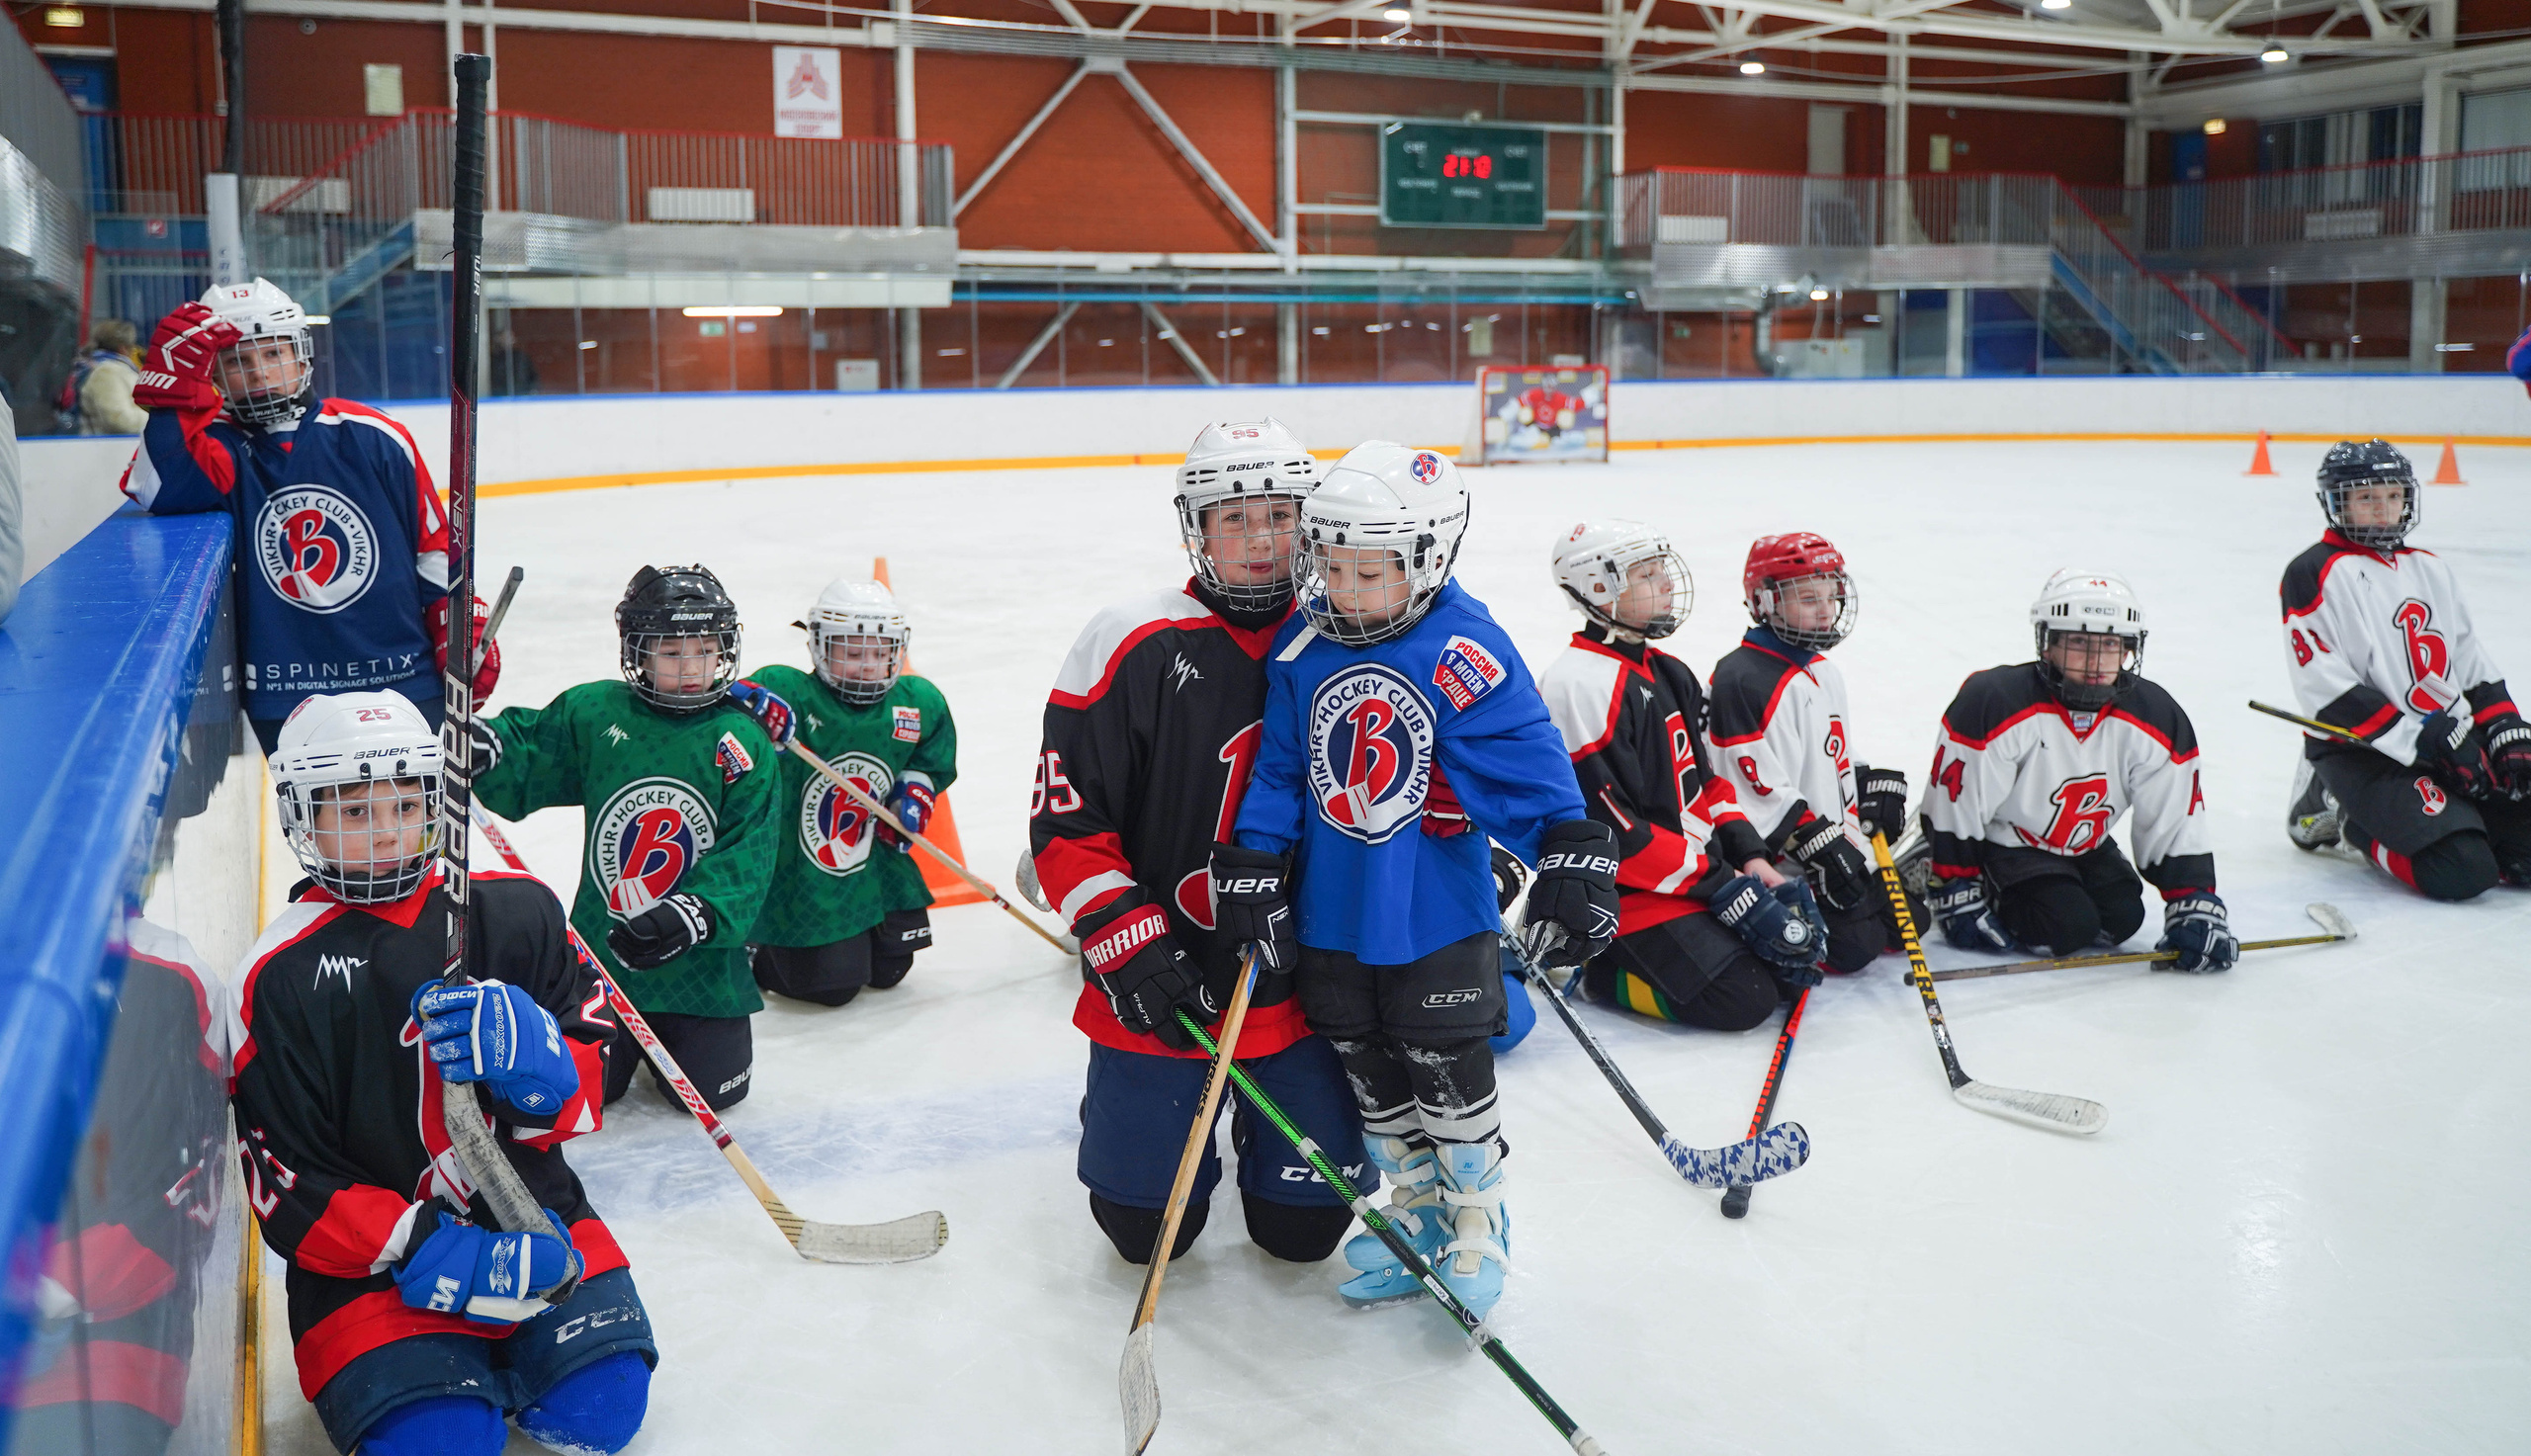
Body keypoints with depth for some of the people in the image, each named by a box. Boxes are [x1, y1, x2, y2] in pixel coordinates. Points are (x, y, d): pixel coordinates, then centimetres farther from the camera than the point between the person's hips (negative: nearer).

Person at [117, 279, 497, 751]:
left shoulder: (372, 437, -1)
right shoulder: (220, 448, -2)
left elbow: (436, 547, 5)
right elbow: (158, 490, -24)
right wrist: (175, 382, -26)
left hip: (403, 677, 0)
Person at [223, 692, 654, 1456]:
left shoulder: (516, 913, -1)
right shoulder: (277, 983, -8)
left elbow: (582, 1098, -1)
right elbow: (291, 1196, -8)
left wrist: (534, 1055, -25)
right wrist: (431, 1255, -20)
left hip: (532, 1220, 2)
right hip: (372, 1261, -2)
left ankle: (494, 1353, 16)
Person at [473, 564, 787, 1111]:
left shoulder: (744, 742, -8)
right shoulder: (592, 713, -3)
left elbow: (744, 860, -12)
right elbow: (522, 766, 6)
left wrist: (693, 915, -28)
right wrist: (483, 747, -18)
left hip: (701, 961, -1)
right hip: (602, 949, 1)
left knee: (715, 1085, -3)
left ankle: (669, 1037, 31)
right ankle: (629, 1040, 33)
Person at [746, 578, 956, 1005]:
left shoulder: (919, 703, -2)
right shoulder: (787, 692, -19)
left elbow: (935, 758, 16)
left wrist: (915, 792, -3)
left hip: (874, 863, 6)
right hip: (797, 870, -6)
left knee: (889, 969, 14)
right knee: (830, 984, -5)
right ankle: (755, 953, 24)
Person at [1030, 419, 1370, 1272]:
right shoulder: (1132, 647, -11)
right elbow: (1064, 817, -10)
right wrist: (1124, 941, -16)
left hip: (1300, 984, 3)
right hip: (1161, 983, -2)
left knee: (1305, 1224, 5)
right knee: (1145, 1227, 4)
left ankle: (1262, 1114, 36)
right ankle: (1125, 1105, 35)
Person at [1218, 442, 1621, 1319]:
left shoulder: (1463, 655, -16)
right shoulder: (1302, 647, -3)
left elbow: (1527, 764, -17)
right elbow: (1279, 768, 2)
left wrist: (1571, 862, -24)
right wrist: (1253, 869, -3)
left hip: (1437, 917, -4)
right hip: (1330, 916, 5)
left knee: (1449, 1073, 7)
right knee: (1374, 1080, 17)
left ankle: (1478, 1222, 28)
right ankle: (1416, 1212, 35)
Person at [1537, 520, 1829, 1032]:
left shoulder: (1668, 674, 13)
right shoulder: (1581, 686, -20)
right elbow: (1611, 832, -22)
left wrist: (1750, 857, 3)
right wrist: (1720, 884, -19)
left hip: (1704, 868, 9)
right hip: (1629, 891, -9)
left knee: (1794, 948, 3)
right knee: (1741, 998, -18)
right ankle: (1596, 967, -1)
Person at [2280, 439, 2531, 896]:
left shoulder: (2431, 570, 17)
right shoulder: (2314, 574, -8)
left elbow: (2473, 664, 19)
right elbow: (2327, 691, -16)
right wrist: (2418, 740, -20)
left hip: (2449, 740, 8)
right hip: (2358, 752, -8)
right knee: (2462, 872, -24)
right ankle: (2346, 812, 1)